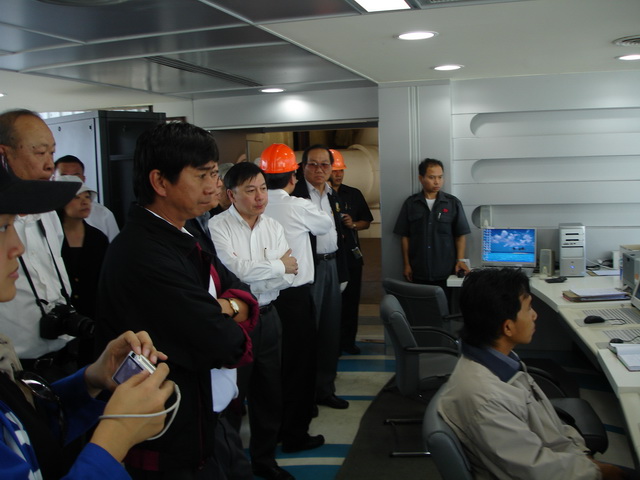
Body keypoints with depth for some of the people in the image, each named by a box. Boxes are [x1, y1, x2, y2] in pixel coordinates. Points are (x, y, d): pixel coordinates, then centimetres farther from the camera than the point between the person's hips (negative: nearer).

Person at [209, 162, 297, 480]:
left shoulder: (273, 227, 6)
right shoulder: (218, 227, -11)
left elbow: (288, 277, -1)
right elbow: (234, 270, -23)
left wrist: (250, 275, -15)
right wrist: (279, 266, -11)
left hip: (267, 317, 6)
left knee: (271, 395, 17)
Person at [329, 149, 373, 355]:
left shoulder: (354, 194, 10)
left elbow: (366, 222, 15)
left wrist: (353, 224, -4)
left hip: (351, 254, 4)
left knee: (351, 299, 8)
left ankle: (348, 340, 19)